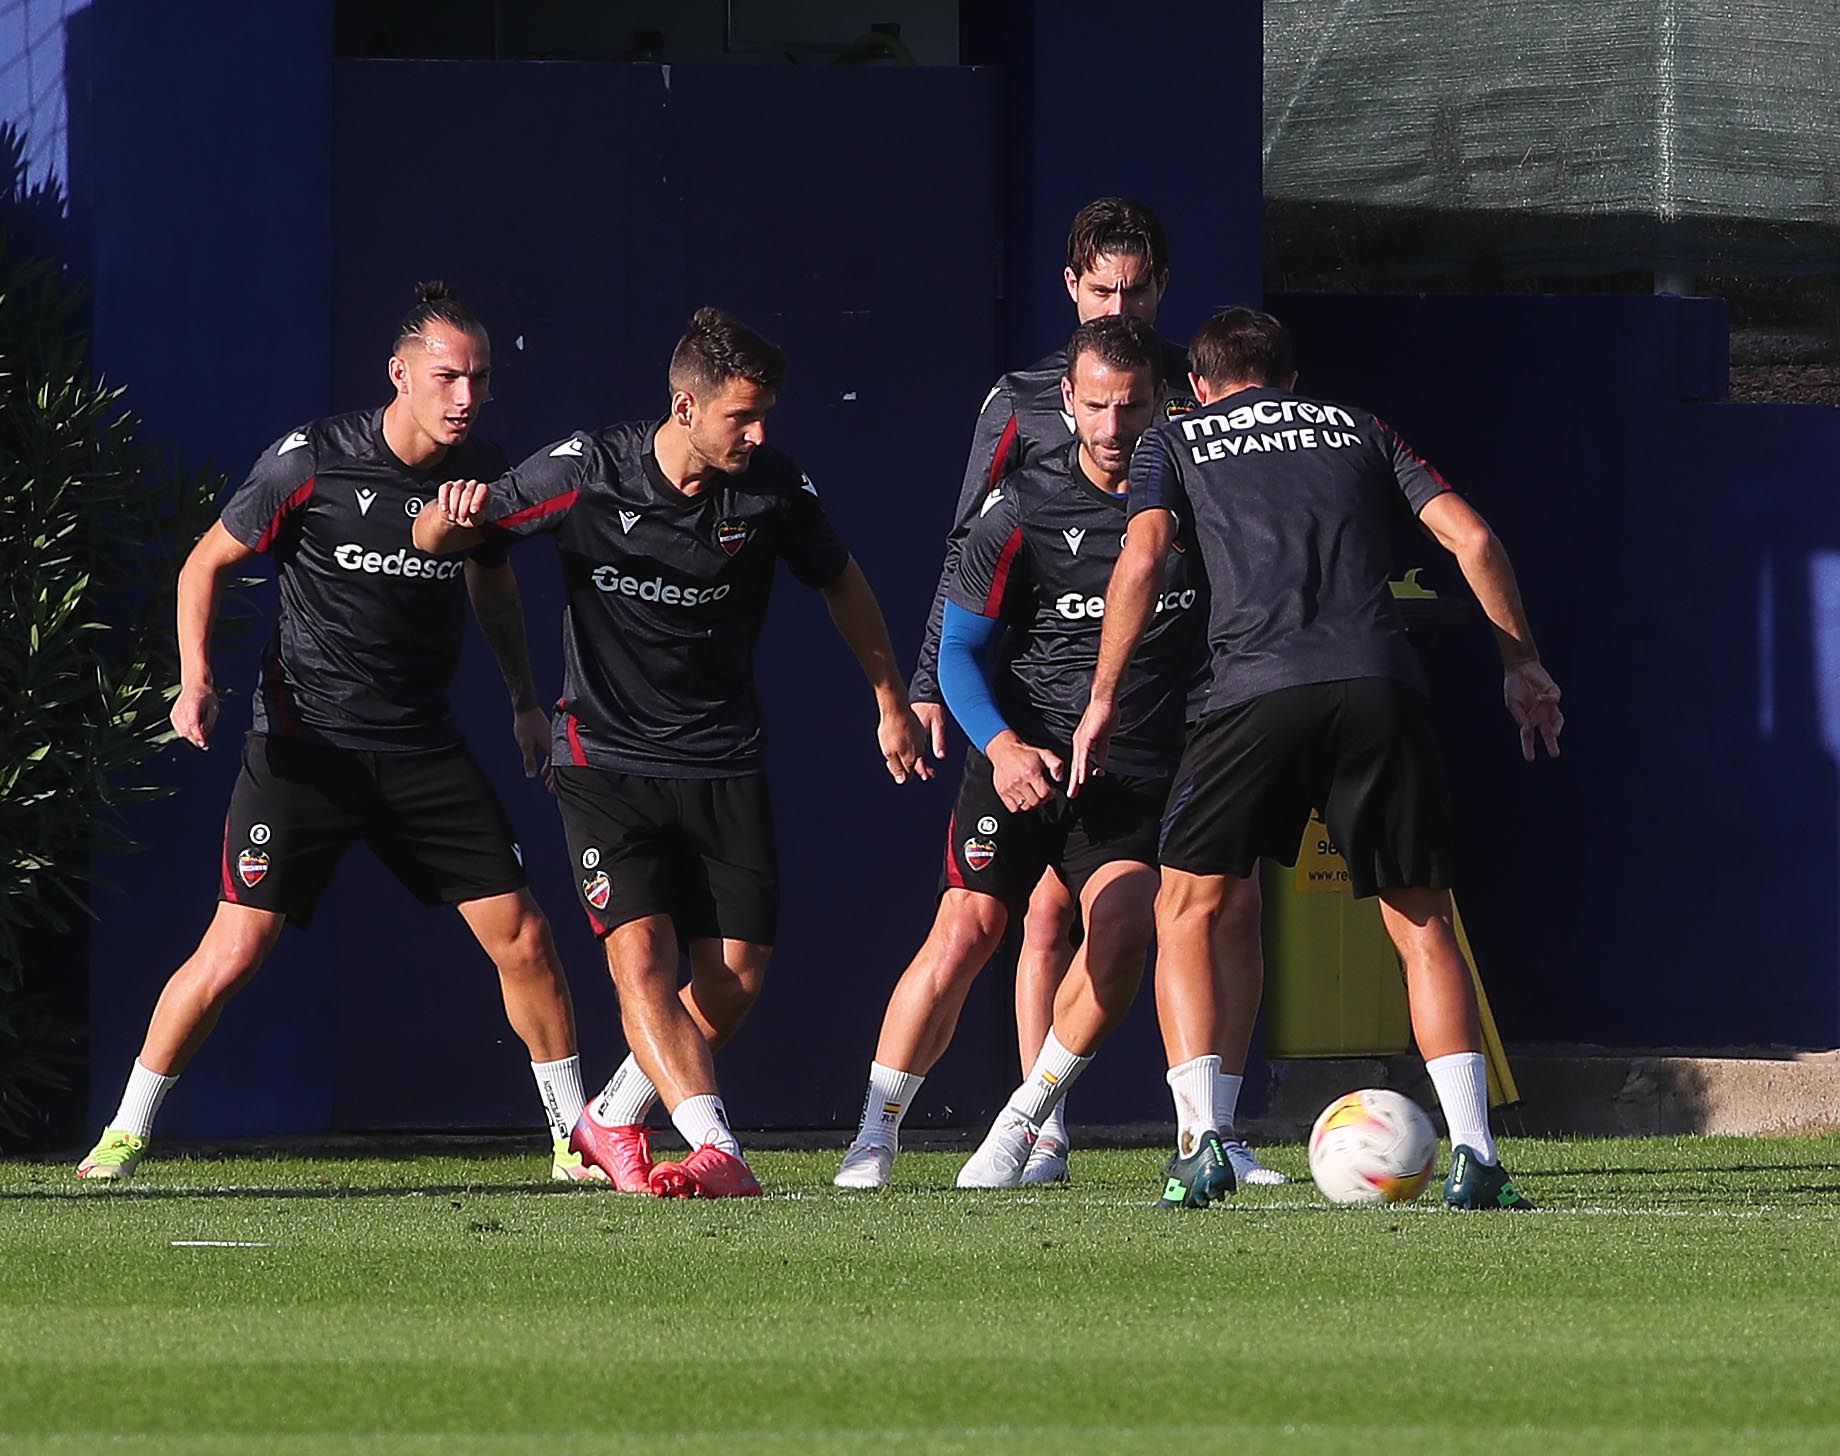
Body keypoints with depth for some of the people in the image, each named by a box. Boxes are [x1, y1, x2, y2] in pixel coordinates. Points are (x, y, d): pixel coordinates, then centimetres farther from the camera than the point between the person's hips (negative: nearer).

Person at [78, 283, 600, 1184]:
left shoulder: (482, 472, 2)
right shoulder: (311, 460, -12)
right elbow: (209, 562, -1)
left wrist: (524, 699, 17)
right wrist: (197, 678, -14)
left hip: (425, 749, 4)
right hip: (304, 743, -4)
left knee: (522, 940, -2)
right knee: (234, 954, -10)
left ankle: (575, 1135, 14)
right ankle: (125, 1134, 6)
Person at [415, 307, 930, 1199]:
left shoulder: (774, 487, -7)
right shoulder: (586, 472, -13)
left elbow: (842, 584, 14)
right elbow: (432, 541, -6)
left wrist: (892, 705, 21)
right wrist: (455, 516, -31)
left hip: (724, 765, 3)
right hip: (607, 758, -3)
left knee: (735, 979, -3)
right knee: (639, 952, -20)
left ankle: (613, 1123, 20)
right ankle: (717, 1151, -29)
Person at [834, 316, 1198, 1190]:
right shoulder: (1021, 508, -6)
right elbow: (961, 649, -3)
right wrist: (1004, 747, -19)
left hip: (1138, 768, 1)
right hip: (1023, 753, -1)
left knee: (1122, 930, -21)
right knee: (965, 932, -14)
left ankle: (1023, 1125, -4)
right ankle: (875, 1135, 1)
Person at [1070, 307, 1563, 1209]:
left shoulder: (1178, 442, 21)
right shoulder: (1358, 431, 26)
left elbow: (1142, 557, 3)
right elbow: (1471, 536, 16)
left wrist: (1104, 697, 8)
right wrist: (1520, 664, 24)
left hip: (1258, 689, -2)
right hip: (1381, 686, 2)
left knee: (1191, 912, 11)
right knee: (1422, 923, 11)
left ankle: (1202, 1141, -5)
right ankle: (1474, 1155, -2)